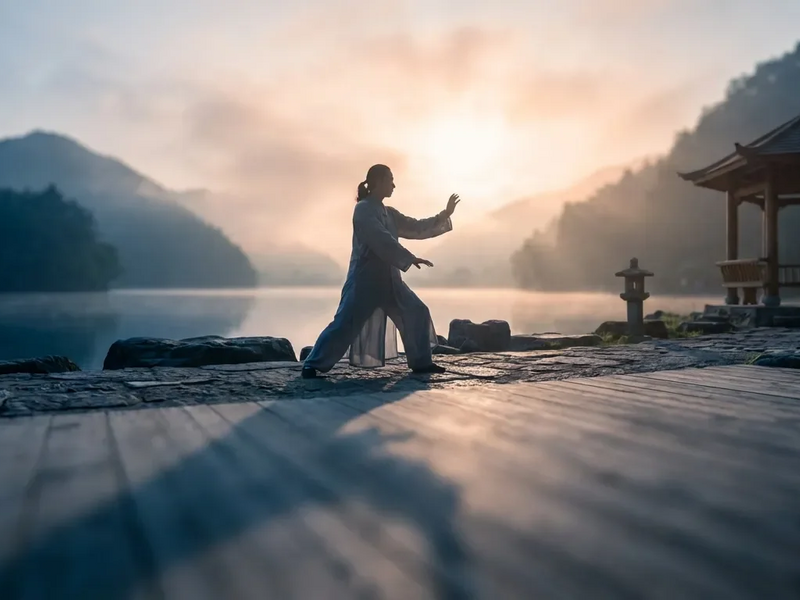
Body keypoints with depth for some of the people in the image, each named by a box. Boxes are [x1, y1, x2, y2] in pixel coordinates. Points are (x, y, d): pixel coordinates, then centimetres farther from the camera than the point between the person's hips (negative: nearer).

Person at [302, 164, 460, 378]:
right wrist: (410, 258, -24)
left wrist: (444, 216, 12)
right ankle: (313, 365, -1)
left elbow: (416, 228, 19)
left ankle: (421, 362, 16)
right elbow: (381, 240, -22)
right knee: (345, 325, -10)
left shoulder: (389, 213, 16)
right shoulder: (364, 209, -10)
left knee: (417, 312, 6)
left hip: (388, 278, 9)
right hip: (365, 279, -9)